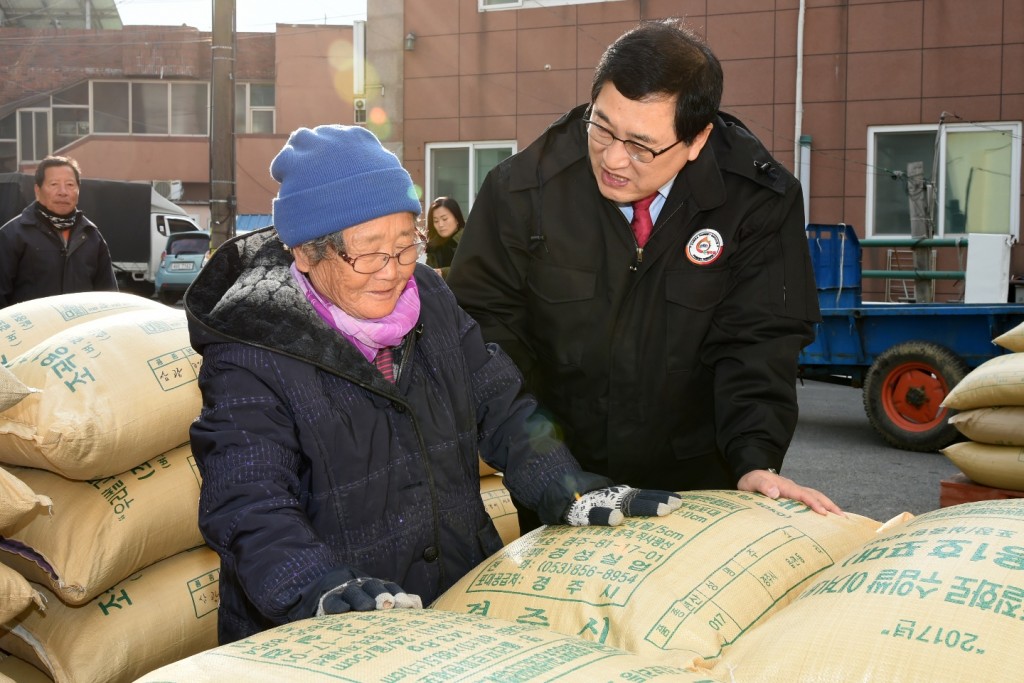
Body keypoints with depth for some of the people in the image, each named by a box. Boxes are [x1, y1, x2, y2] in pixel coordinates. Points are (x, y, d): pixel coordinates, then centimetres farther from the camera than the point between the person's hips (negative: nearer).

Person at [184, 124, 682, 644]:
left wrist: (571, 491, -7)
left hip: (462, 597, 3)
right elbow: (247, 504, -19)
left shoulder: (429, 299, 8)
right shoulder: (252, 356, -11)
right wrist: (321, 589, -36)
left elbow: (499, 406, 9)